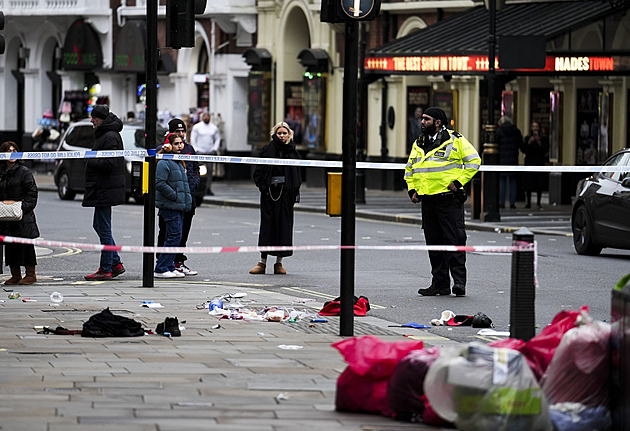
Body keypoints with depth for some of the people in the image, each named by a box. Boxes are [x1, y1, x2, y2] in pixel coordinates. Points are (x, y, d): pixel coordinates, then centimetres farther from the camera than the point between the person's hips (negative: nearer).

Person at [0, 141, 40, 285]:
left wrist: (25, 207, -17)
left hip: (23, 217, -5)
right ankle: (15, 275, 14)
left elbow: (32, 192, -6)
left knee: (26, 245, -4)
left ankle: (31, 274, 2)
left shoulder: (24, 171, -3)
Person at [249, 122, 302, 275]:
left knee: (284, 224, 2)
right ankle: (262, 262, 3)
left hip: (286, 192, 2)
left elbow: (297, 175, 12)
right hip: (269, 192, -2)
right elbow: (259, 171, 2)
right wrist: (263, 186, -10)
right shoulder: (268, 150, 1)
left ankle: (279, 262, 9)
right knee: (267, 225, -2)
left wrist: (296, 192, 5)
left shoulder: (292, 151, 8)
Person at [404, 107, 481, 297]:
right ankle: (440, 283, 12)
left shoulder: (455, 140, -4)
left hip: (449, 200, -7)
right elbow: (409, 170, 27)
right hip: (428, 201, 7)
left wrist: (458, 182, -11)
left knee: (455, 240, -9)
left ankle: (459, 280, -8)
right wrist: (412, 190, 13)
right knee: (434, 243, 8)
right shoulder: (418, 144, 16)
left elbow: (474, 161, -6)